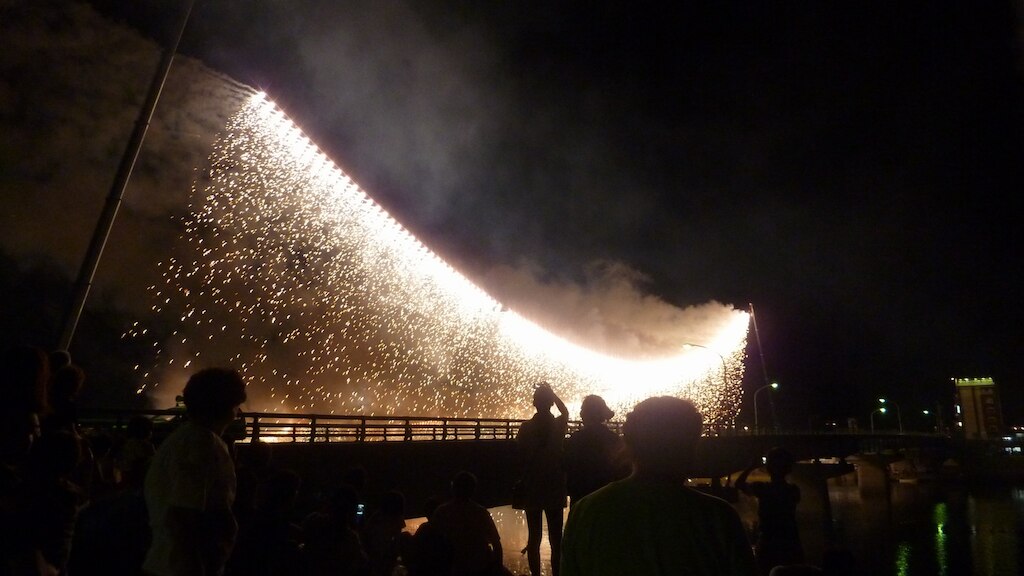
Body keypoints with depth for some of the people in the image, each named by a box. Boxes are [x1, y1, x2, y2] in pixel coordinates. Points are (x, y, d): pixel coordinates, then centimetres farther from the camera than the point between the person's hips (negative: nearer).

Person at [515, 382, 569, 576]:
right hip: (554, 489, 0)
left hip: (532, 488, 0)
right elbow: (565, 411, 17)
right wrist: (551, 392, 21)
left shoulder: (526, 427, -9)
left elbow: (520, 456, -2)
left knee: (534, 536, 9)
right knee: (556, 538, 7)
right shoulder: (559, 425, -6)